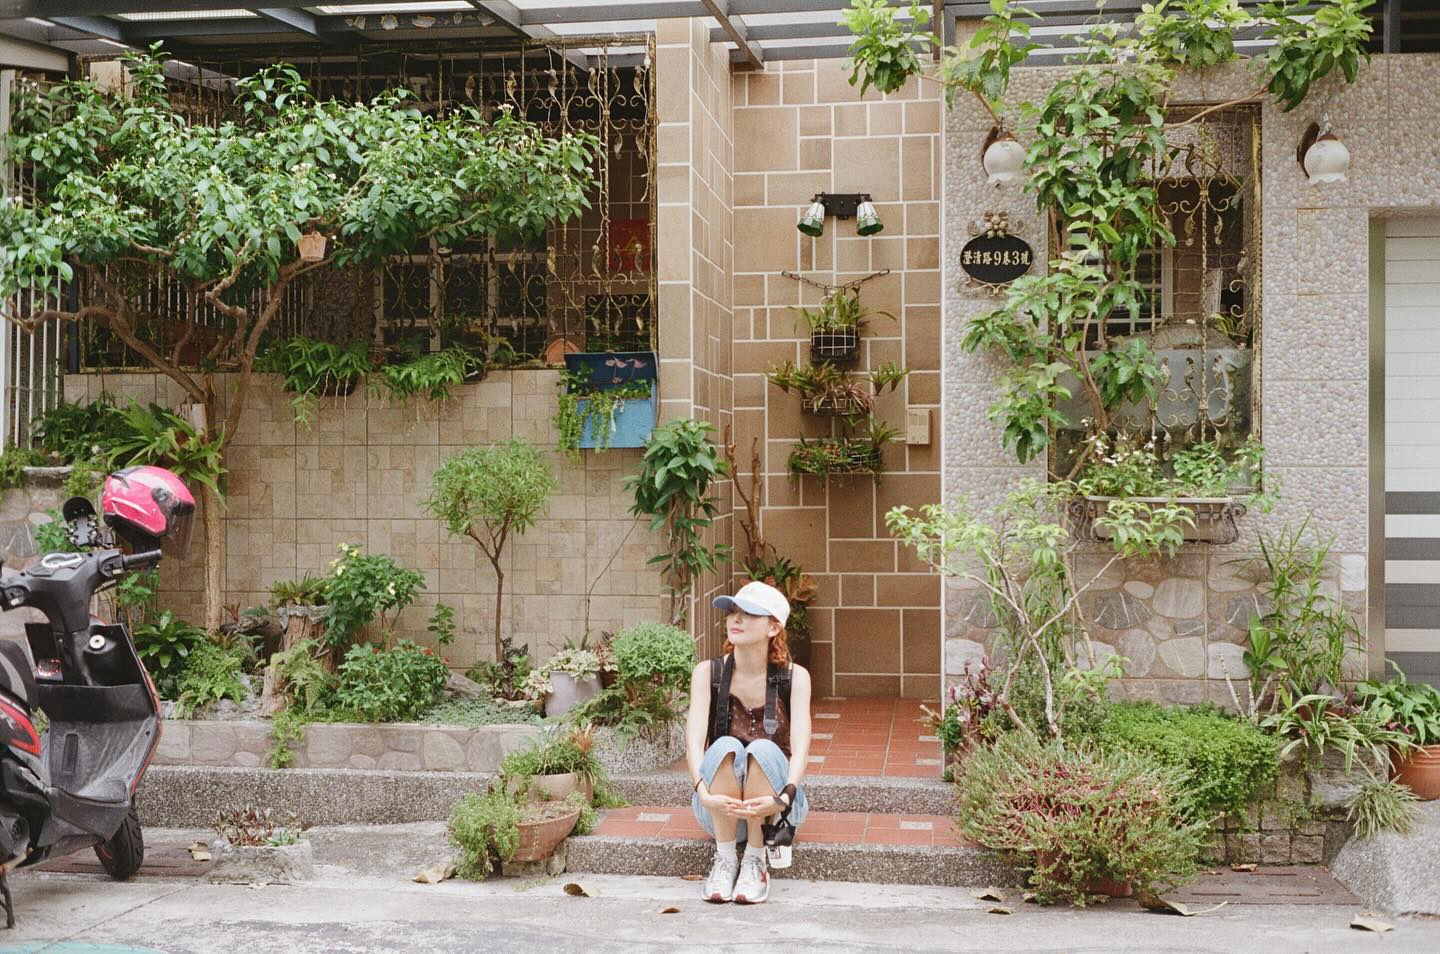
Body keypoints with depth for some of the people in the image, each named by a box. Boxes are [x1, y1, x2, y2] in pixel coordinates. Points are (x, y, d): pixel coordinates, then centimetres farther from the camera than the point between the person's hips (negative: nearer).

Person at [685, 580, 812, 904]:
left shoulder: (794, 677, -6)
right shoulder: (708, 673, -5)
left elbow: (800, 746, -19)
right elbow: (694, 740, -18)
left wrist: (783, 797, -38)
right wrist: (704, 794, -37)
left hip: (772, 807, 0)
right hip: (719, 806, 0)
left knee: (763, 748, -31)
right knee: (725, 746, -30)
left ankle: (755, 861, -19)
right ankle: (724, 860, -19)